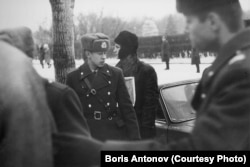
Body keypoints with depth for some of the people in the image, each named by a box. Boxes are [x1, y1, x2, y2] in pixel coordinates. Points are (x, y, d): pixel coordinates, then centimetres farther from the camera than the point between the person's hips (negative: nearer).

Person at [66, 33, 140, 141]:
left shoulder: (115, 74, 3)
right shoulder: (73, 77, 0)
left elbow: (127, 108, 3)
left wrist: (135, 137, 0)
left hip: (115, 135, 1)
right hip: (88, 136, -1)